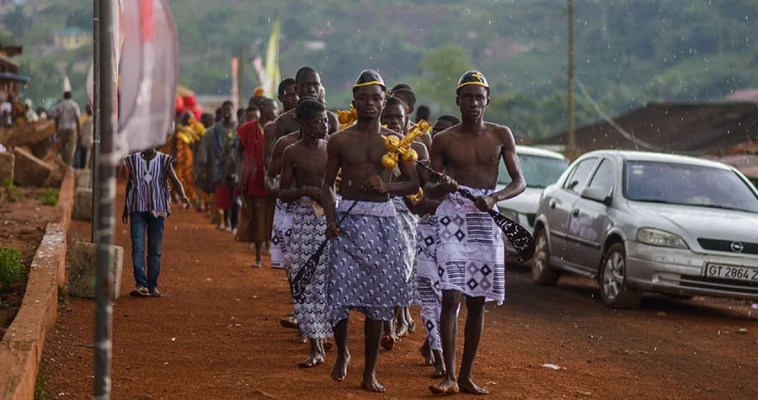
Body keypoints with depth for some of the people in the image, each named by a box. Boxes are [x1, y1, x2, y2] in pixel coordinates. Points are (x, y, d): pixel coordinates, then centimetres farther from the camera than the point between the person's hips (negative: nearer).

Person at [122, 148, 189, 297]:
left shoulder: (164, 161, 0)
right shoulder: (133, 160, 6)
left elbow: (175, 181, -8)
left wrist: (183, 195, -28)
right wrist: (125, 207, 21)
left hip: (157, 210, 0)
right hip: (137, 209, 0)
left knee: (155, 250, 2)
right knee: (137, 247, -12)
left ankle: (152, 286, 8)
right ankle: (141, 284, -17)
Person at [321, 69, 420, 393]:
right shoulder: (340, 140, 5)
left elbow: (414, 184, 6)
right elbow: (328, 184, 8)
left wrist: (387, 187, -14)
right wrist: (330, 220, -7)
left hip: (382, 220, 1)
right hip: (348, 218, -1)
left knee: (378, 299, 1)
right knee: (342, 293, -10)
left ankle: (370, 373, 9)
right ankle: (341, 354, 18)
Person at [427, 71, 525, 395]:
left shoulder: (501, 136, 6)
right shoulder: (443, 141, 3)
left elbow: (519, 181, 3)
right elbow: (429, 189, 5)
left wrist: (494, 197, -16)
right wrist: (442, 186, -19)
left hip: (486, 219, 2)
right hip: (453, 216, -2)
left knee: (477, 302, 6)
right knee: (450, 296, -14)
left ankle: (466, 376, 14)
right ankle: (449, 376, -14)